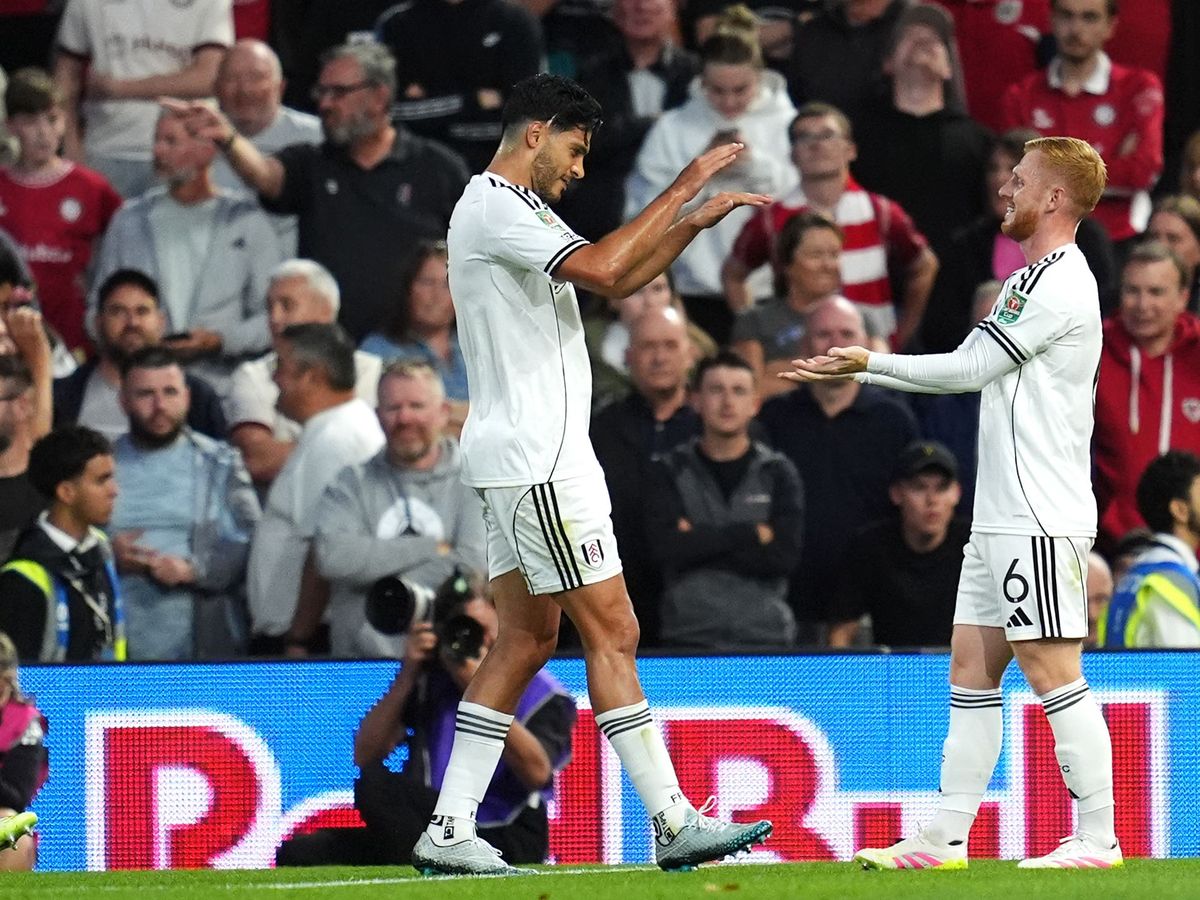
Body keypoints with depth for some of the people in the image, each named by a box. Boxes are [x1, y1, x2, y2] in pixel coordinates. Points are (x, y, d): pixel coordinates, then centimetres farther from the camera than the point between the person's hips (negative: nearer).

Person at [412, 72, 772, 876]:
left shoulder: (520, 212, 19)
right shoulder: (492, 208, -13)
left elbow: (620, 281, 25)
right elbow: (602, 269, -25)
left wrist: (695, 222, 13)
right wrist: (685, 186, -20)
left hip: (522, 460, 11)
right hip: (536, 457, -11)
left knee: (527, 639, 8)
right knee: (612, 632, -8)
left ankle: (449, 831, 5)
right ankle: (673, 823, -6)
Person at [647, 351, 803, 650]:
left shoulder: (778, 473, 9)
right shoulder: (670, 471, 9)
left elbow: (783, 557, -4)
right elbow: (667, 547, -7)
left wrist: (699, 543, -6)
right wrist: (751, 533, -7)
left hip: (766, 637, 0)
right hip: (689, 640, 0)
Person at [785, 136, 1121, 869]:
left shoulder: (1059, 284, -13)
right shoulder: (1033, 281, 18)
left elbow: (968, 367, -13)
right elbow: (973, 370, 23)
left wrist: (872, 361, -2)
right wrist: (860, 370, 21)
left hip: (1041, 520, -10)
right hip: (1001, 519, 10)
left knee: (1053, 672, -10)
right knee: (971, 670, 8)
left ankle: (1098, 838, -7)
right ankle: (947, 839, 8)